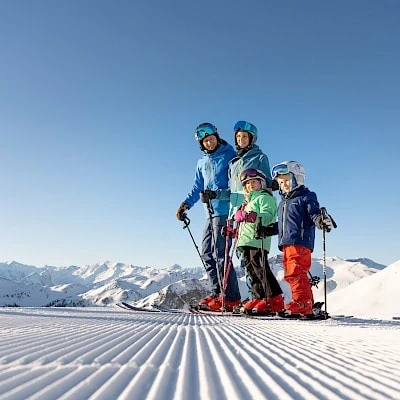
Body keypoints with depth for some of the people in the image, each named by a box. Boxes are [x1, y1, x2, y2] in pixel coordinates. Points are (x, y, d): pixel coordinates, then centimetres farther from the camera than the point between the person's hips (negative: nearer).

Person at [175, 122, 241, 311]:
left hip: (224, 209, -8)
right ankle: (217, 293, 14)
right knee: (206, 253, 8)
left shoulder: (229, 156, -2)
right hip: (211, 212, 8)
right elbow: (197, 187, 23)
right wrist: (186, 204, 10)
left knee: (220, 254, -11)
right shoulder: (202, 162, 19)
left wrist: (217, 194, -22)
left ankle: (231, 298, -5)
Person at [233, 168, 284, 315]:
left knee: (260, 269, -14)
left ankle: (274, 299, -12)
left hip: (258, 240, -9)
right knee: (251, 270, 8)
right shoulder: (248, 201, 29)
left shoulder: (265, 197, 1)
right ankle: (259, 298, 13)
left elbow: (268, 214, -17)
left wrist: (256, 217, -35)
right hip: (245, 241, 9)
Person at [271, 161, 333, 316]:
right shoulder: (283, 202, 25)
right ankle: (306, 305, 17)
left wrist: (321, 221, -31)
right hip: (286, 244, 9)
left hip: (300, 242, -8)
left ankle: (301, 302, -13)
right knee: (294, 274, 10)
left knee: (295, 273, -17)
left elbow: (314, 214, -10)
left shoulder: (306, 197, 3)